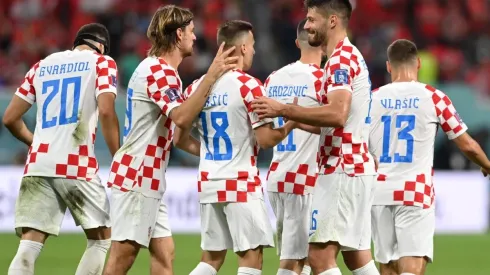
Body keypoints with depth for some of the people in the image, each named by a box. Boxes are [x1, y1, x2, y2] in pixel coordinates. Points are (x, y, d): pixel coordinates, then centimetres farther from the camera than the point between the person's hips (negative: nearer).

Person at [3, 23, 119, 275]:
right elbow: (106, 112, -10)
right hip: (77, 166, -4)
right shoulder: (102, 63, 6)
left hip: (37, 165, 4)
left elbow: (10, 119, 18)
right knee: (101, 238, 13)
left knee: (29, 247, -3)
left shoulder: (42, 66, 19)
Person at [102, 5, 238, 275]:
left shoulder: (160, 69, 19)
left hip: (148, 180, 10)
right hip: (137, 175, -10)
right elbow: (182, 116, -28)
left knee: (163, 253, 6)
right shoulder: (157, 70, -14)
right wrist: (211, 76, -28)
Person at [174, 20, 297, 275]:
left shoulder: (197, 87, 7)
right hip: (241, 184, -6)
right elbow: (265, 140, -13)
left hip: (208, 183, 6)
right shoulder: (248, 86, -12)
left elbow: (180, 139, 12)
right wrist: (291, 124, 3)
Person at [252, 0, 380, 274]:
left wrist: (283, 110, -24)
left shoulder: (341, 58, -13)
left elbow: (337, 114, -27)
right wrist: (295, 121, 15)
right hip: (359, 166, 11)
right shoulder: (352, 56, 19)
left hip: (343, 169, -11)